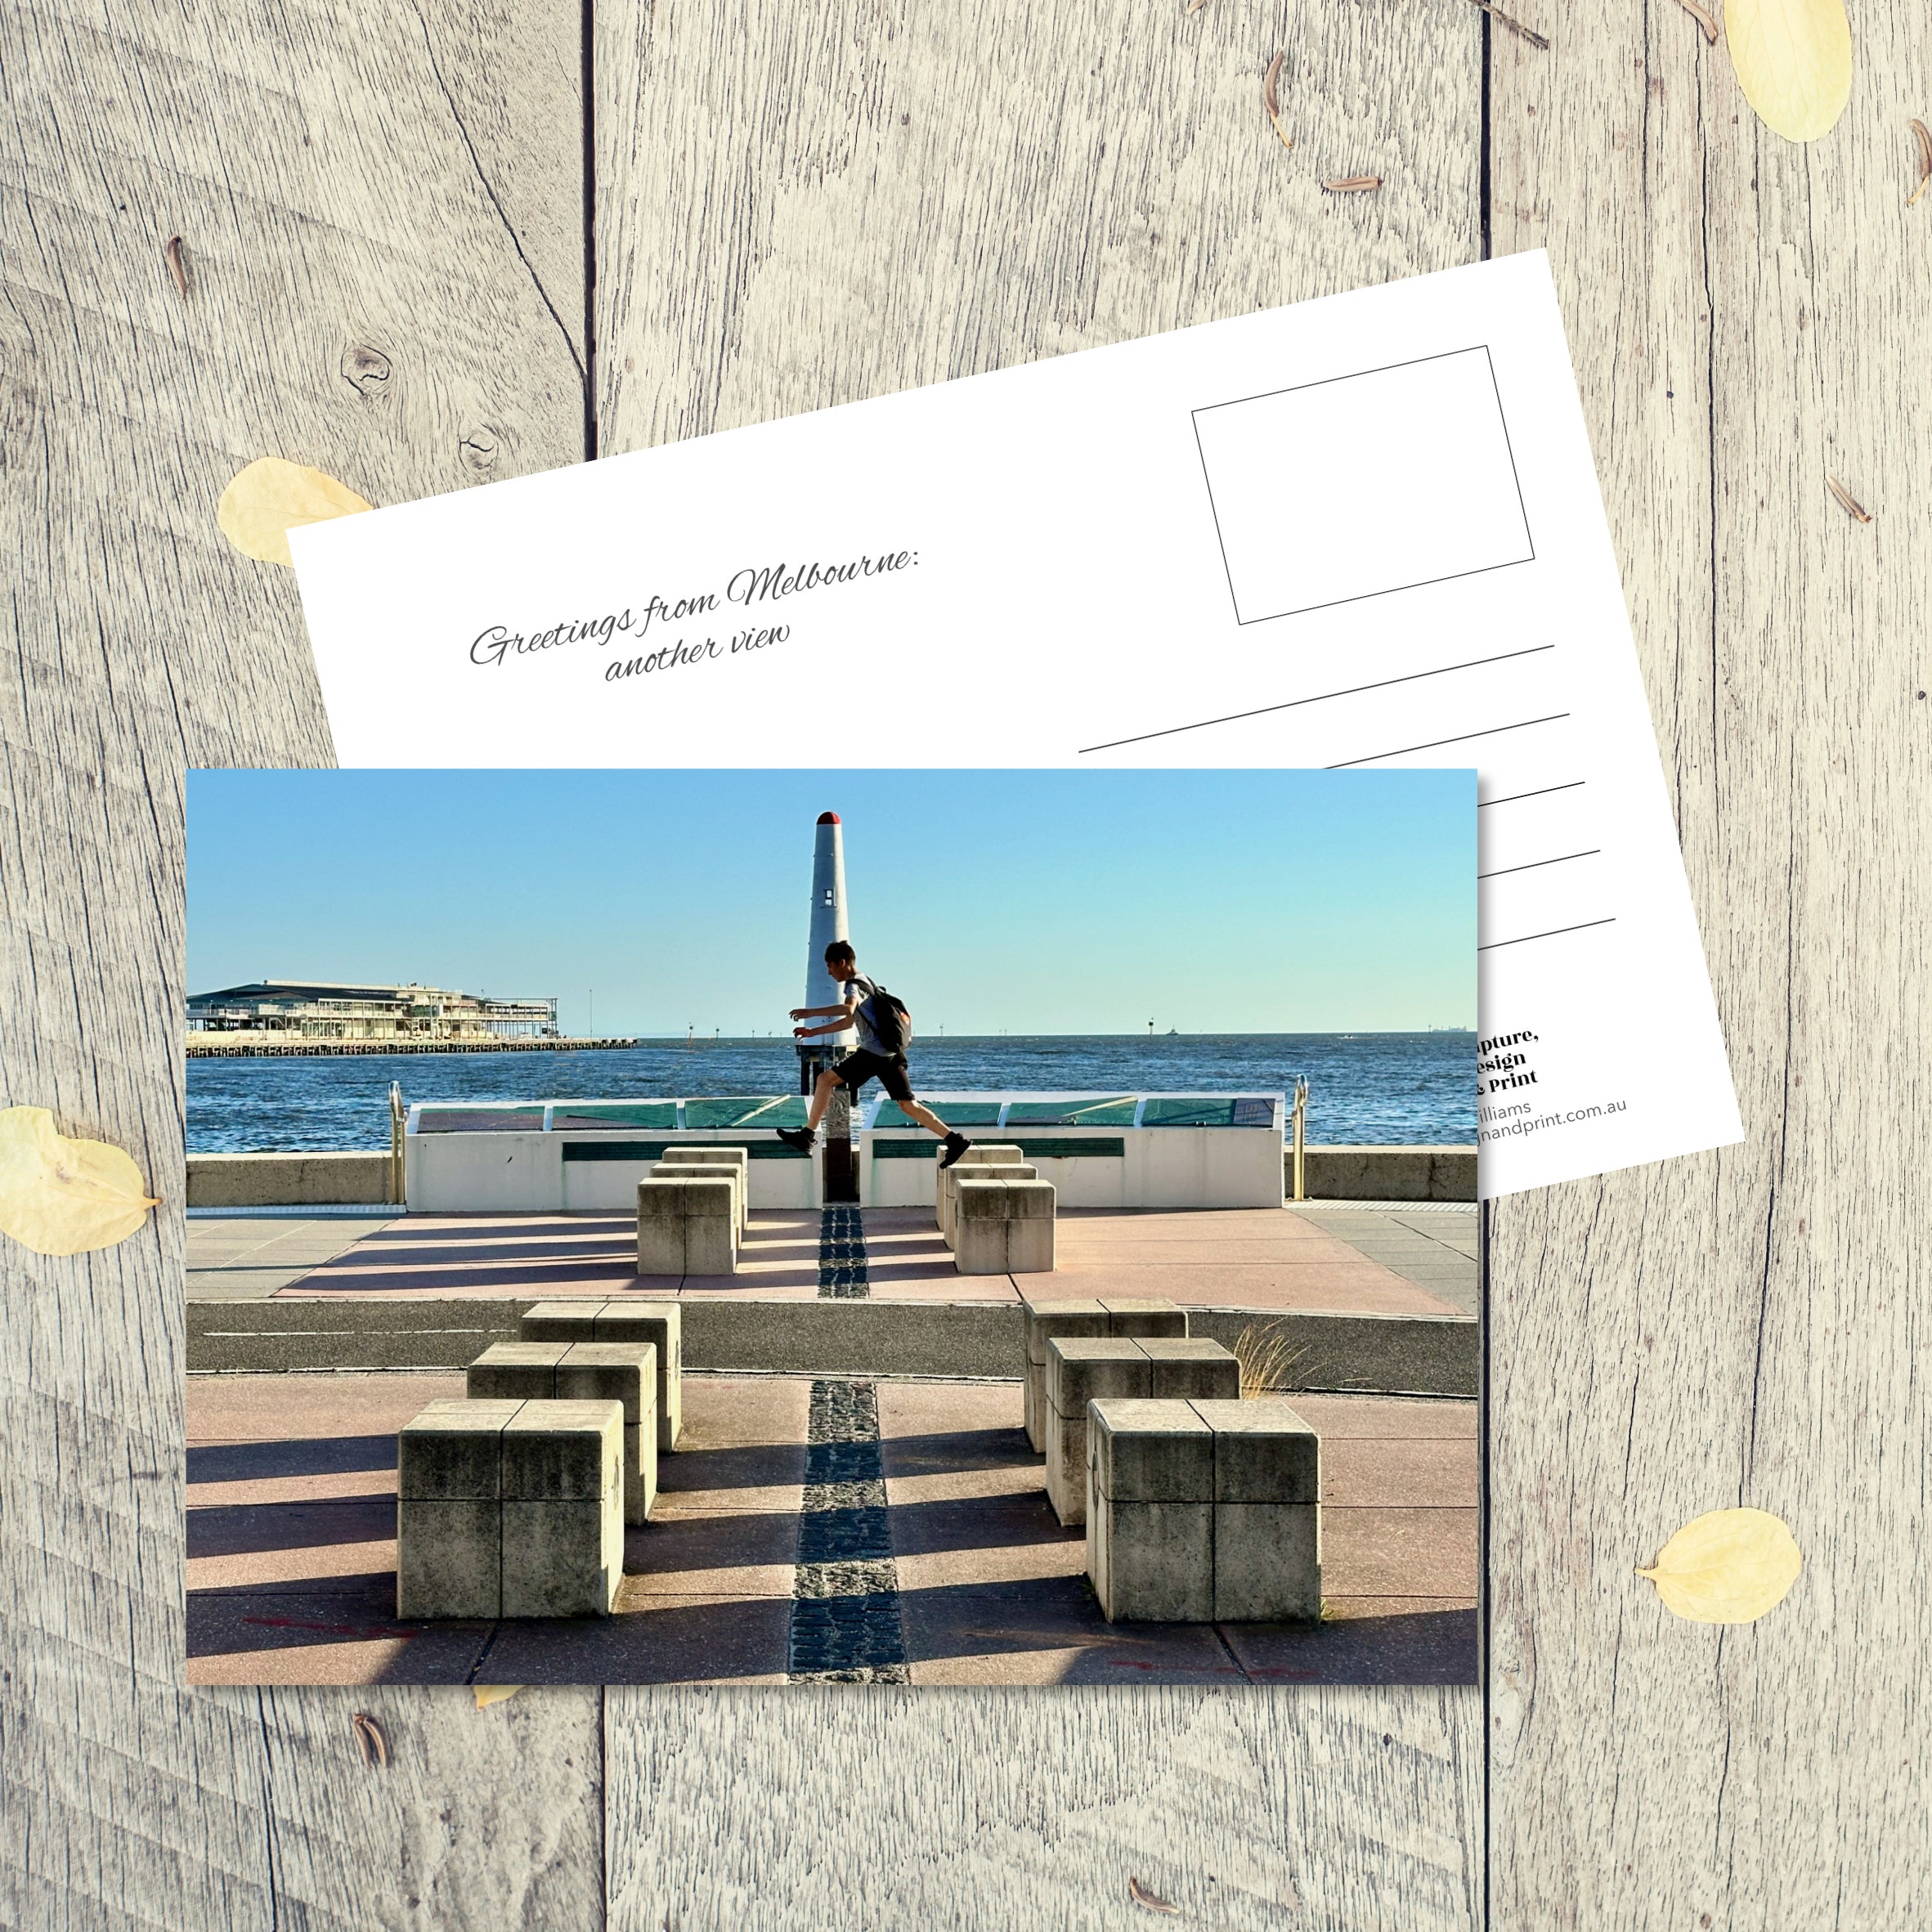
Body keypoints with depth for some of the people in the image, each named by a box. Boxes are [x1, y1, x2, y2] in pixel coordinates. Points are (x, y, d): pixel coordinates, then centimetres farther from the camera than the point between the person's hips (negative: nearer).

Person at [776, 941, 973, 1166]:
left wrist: (810, 1012, -26)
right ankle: (955, 1140, -1)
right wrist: (813, 1032, 32)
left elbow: (848, 1009, -28)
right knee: (908, 1105, 7)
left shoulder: (854, 985, -4)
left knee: (825, 1079, -5)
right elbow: (848, 1022, 35)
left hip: (874, 1050, -9)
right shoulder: (865, 982, 26)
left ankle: (807, 1136, -6)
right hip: (892, 1052, 9)